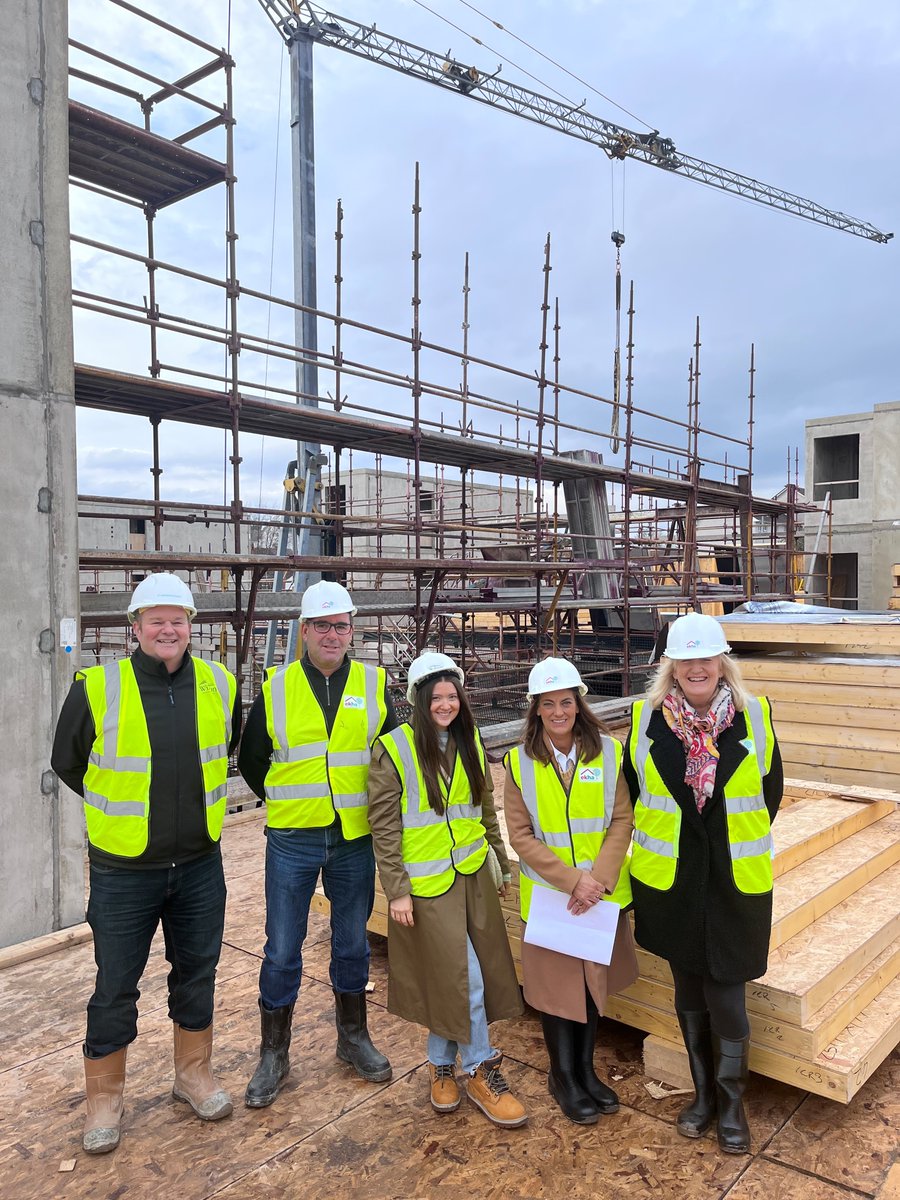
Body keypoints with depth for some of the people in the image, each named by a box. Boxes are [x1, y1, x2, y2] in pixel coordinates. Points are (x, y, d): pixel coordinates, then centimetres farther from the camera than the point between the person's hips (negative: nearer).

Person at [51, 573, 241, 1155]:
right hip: (124, 871, -3)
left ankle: (194, 1073, 38)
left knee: (198, 971, 17)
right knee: (116, 986, 11)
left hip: (200, 865, 3)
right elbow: (68, 763, 2)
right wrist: (123, 808, 6)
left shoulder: (220, 685, -5)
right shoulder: (97, 689, -15)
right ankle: (105, 1096, 33)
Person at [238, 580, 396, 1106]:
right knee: (282, 951, 6)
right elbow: (251, 760, 9)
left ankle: (354, 1037, 36)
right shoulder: (276, 688, -3)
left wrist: (369, 807, 6)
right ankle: (274, 1055, 25)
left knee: (353, 944, 15)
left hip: (355, 840, 1)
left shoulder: (375, 685, 0)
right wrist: (289, 805, 8)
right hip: (292, 842, -1)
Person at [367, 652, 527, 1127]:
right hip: (426, 882, -5)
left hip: (473, 873, 5)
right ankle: (481, 1071, 19)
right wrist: (396, 890, -11)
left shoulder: (469, 743, 5)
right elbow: (383, 827, -10)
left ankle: (442, 1064, 32)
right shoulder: (393, 749, -12)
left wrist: (501, 865, 16)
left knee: (449, 978, 12)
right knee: (465, 977, -1)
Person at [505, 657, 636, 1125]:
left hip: (603, 891, 2)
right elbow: (520, 834, -10)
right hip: (548, 893, -1)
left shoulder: (608, 751, -6)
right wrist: (571, 880, -18)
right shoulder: (519, 762, -9)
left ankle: (586, 1068, 36)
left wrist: (599, 879, -17)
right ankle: (563, 1075, 30)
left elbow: (622, 821, -6)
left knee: (594, 979, 15)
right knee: (556, 983, 8)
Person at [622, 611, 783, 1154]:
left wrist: (741, 842, 9)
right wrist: (664, 840, 9)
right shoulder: (646, 718, -5)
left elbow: (771, 790, 7)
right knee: (689, 989, 16)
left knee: (726, 995, 3)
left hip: (736, 881, -1)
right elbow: (634, 789, 8)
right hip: (669, 879, 1)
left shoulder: (755, 716, -6)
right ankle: (703, 1090, 38)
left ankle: (732, 1100, 29)